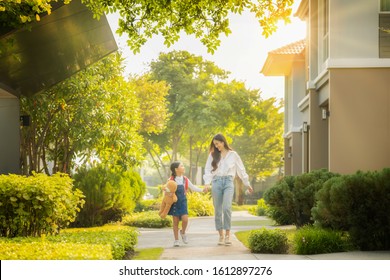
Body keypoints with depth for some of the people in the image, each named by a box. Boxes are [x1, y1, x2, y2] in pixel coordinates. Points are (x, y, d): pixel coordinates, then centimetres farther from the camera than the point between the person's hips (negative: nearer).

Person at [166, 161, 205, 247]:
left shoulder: (185, 180, 5)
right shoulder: (171, 180, -5)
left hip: (183, 202, 2)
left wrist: (202, 190, 5)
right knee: (175, 221, 2)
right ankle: (176, 240, 13)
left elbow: (193, 187, 14)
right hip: (174, 203, -2)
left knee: (185, 219, -13)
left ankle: (183, 232, 17)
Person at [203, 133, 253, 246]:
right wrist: (207, 183, -9)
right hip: (216, 182, 2)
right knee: (218, 210, 1)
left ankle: (228, 234, -12)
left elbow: (241, 170, 14)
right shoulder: (213, 155, 12)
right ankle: (221, 235, 8)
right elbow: (208, 170, 7)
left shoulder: (233, 154, 8)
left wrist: (247, 184, 16)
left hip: (228, 182, -2)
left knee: (227, 208, -19)